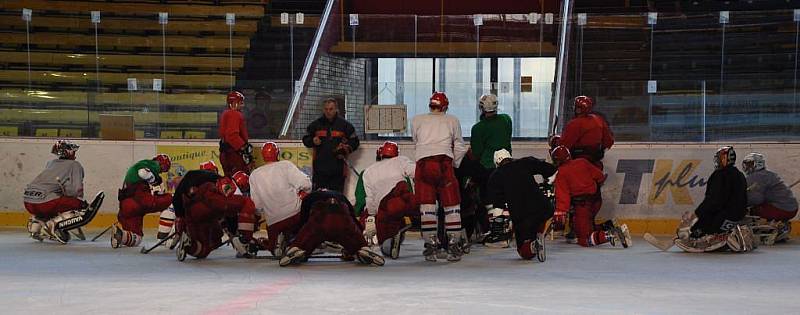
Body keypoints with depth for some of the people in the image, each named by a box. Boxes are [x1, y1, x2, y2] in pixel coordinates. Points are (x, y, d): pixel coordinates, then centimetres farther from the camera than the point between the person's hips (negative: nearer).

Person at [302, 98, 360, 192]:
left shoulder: (344, 125, 6)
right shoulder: (316, 124, 10)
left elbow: (354, 142, 10)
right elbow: (306, 140, 17)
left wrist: (345, 149, -7)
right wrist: (313, 141, -4)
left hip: (338, 168, -1)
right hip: (320, 166, 1)